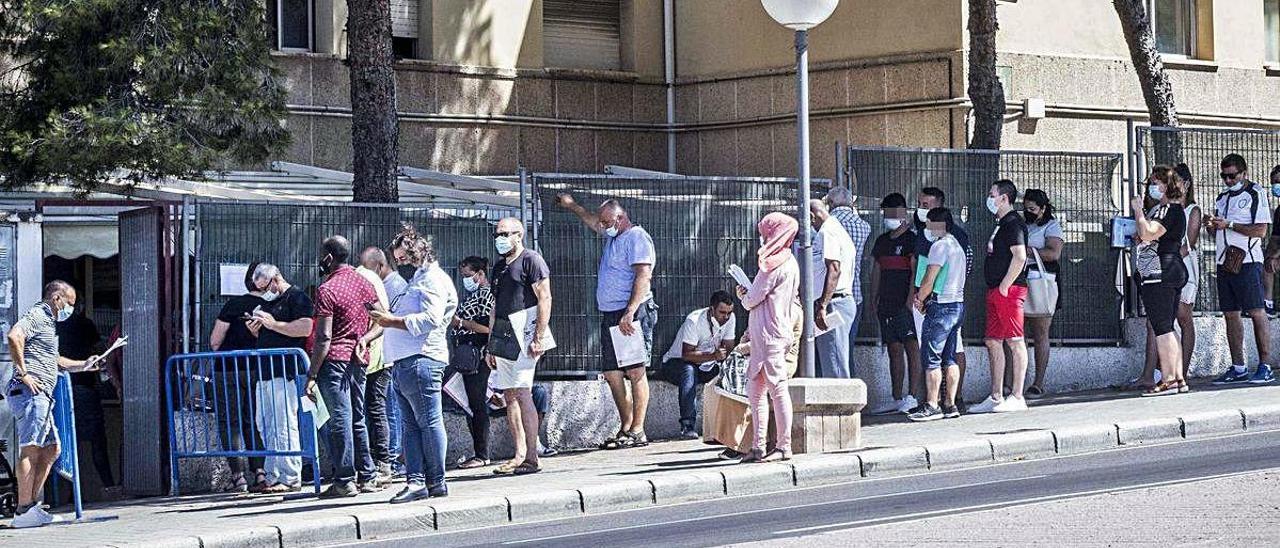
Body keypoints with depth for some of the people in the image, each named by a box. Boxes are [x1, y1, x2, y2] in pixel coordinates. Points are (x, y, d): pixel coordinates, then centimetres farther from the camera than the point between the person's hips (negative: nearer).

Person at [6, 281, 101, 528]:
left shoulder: (48, 322, 27)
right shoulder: (36, 316, -5)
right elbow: (14, 336, -25)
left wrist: (83, 365, 33)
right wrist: (23, 373, -23)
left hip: (41, 396, 11)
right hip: (30, 393, -11)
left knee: (52, 449, 12)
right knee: (30, 449, -13)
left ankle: (31, 505, 14)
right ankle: (23, 511, -15)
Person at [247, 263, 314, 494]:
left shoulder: (297, 297, -5)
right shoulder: (268, 302, 23)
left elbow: (305, 328, -18)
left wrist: (272, 324, -16)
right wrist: (256, 330, 9)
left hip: (286, 373, -10)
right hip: (264, 372, 10)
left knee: (284, 425, -11)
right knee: (264, 424, 9)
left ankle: (290, 478, -8)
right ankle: (272, 476, 13)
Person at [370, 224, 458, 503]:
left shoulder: (434, 280, -5)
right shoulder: (416, 279, 26)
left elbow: (430, 320, -18)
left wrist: (393, 321, -14)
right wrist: (384, 319, 11)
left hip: (421, 360, -10)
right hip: (403, 362, 10)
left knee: (429, 422, -7)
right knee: (410, 425, 5)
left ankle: (436, 482, -5)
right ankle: (416, 480, 4)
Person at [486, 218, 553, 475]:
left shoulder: (531, 260, -4)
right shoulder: (499, 267, 21)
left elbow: (544, 299, -11)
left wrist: (538, 338, -18)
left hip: (525, 335, -8)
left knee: (521, 394, -14)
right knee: (509, 396, 5)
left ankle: (532, 458, -13)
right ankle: (520, 456, 7)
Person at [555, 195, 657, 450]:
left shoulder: (637, 237, -8)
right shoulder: (612, 236, 20)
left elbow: (643, 277, -19)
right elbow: (592, 221, 45)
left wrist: (629, 313, -25)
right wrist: (571, 206, 49)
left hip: (632, 315, -10)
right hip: (610, 316, 10)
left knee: (635, 371, -9)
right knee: (612, 374, 6)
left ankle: (637, 431, -11)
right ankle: (626, 428, 11)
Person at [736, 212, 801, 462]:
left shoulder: (774, 264, -14)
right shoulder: (790, 263, 16)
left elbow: (753, 299, -11)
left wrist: (743, 296, 9)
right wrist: (749, 296, 15)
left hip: (769, 334, -10)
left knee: (778, 389, -5)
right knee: (755, 390, 11)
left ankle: (783, 446, -2)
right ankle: (758, 447, 13)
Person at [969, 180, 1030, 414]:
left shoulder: (1013, 223, -11)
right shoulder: (1001, 224, 20)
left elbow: (1020, 256, -21)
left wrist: (1004, 286, -20)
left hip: (1009, 290, -11)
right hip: (995, 291, 11)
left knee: (1015, 342, -7)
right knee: (993, 343, 10)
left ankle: (1017, 397, -7)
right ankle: (996, 397, 13)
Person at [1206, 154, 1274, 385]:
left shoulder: (1256, 195, -1)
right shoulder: (1222, 198, 20)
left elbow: (1261, 230, -11)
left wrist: (1229, 224, -15)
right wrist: (1211, 226, 1)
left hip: (1247, 262, -7)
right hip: (1224, 262, 7)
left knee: (1257, 313, -9)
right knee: (1230, 315, 5)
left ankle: (1265, 367, -9)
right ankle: (1238, 368, 8)